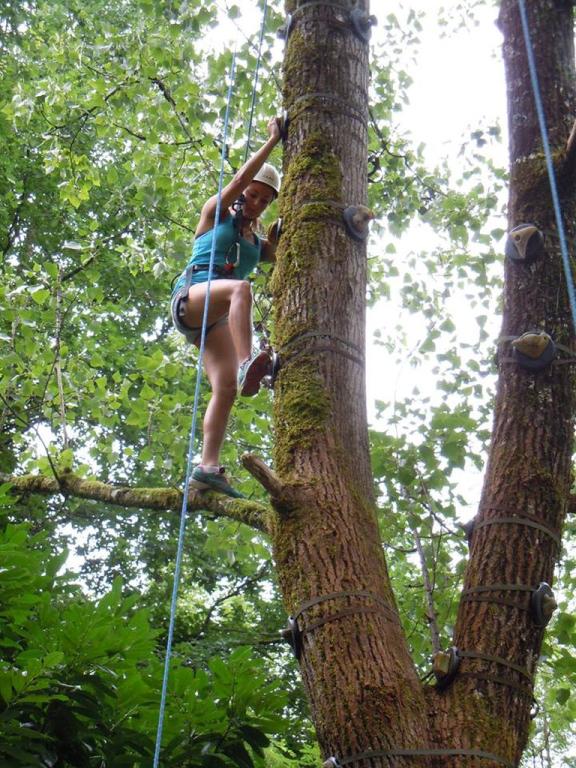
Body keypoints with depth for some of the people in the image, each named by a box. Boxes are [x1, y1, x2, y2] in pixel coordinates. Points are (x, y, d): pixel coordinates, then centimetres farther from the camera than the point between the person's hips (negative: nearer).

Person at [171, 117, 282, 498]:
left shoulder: (259, 244, 29)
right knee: (242, 288, -38)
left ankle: (209, 467, -27)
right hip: (190, 297, -5)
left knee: (226, 387, -18)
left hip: (217, 318, 5)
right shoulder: (216, 214, 15)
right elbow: (240, 178, 2)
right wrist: (272, 141, 2)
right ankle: (247, 367, -57)